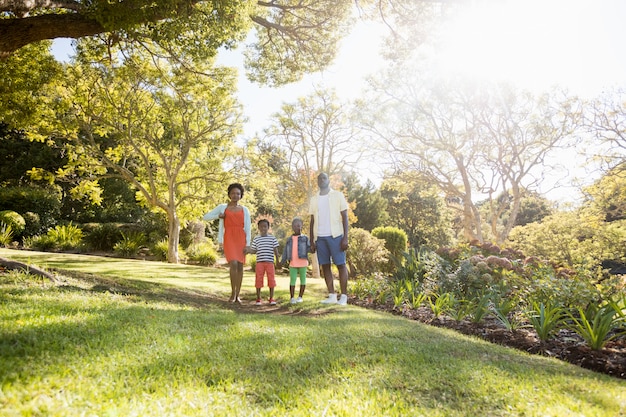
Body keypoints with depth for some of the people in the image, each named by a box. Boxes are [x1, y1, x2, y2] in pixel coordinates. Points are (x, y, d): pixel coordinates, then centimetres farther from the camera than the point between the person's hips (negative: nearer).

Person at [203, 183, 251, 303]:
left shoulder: (244, 209, 11)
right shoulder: (222, 207, 10)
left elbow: (248, 228, 5)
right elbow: (206, 217, 12)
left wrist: (247, 244, -3)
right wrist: (218, 216, -3)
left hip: (241, 239, 2)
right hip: (228, 238, -2)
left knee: (240, 266, 1)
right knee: (234, 264, -19)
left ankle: (237, 295, 11)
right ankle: (233, 292, -4)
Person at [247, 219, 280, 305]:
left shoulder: (272, 238, 6)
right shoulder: (256, 239, 8)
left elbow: (275, 250, 6)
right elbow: (254, 250, 10)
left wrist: (277, 261, 2)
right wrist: (248, 251, -10)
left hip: (270, 262, 0)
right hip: (259, 262, 0)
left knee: (271, 279, -1)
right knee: (259, 279, 1)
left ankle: (271, 298, 10)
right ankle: (258, 298, 12)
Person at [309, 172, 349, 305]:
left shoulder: (338, 195, 3)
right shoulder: (314, 199, 14)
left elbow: (345, 217, -1)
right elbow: (312, 221, 15)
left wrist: (345, 238, -10)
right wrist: (312, 241, 9)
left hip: (335, 235, -4)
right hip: (320, 237, 4)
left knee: (341, 264, -4)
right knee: (325, 265, 4)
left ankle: (344, 296, 0)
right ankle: (332, 295, 10)